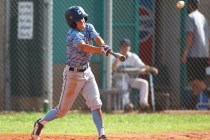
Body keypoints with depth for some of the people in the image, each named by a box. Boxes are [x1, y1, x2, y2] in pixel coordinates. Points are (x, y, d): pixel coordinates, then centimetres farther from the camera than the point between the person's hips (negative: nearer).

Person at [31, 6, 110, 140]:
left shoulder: (89, 28, 1)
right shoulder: (73, 35, -23)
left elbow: (97, 38, -16)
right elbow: (84, 47, -40)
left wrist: (104, 45, -39)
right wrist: (101, 50, -55)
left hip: (87, 72, 6)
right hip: (73, 74, -6)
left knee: (96, 104, -8)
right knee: (62, 110, 5)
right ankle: (40, 123, 28)